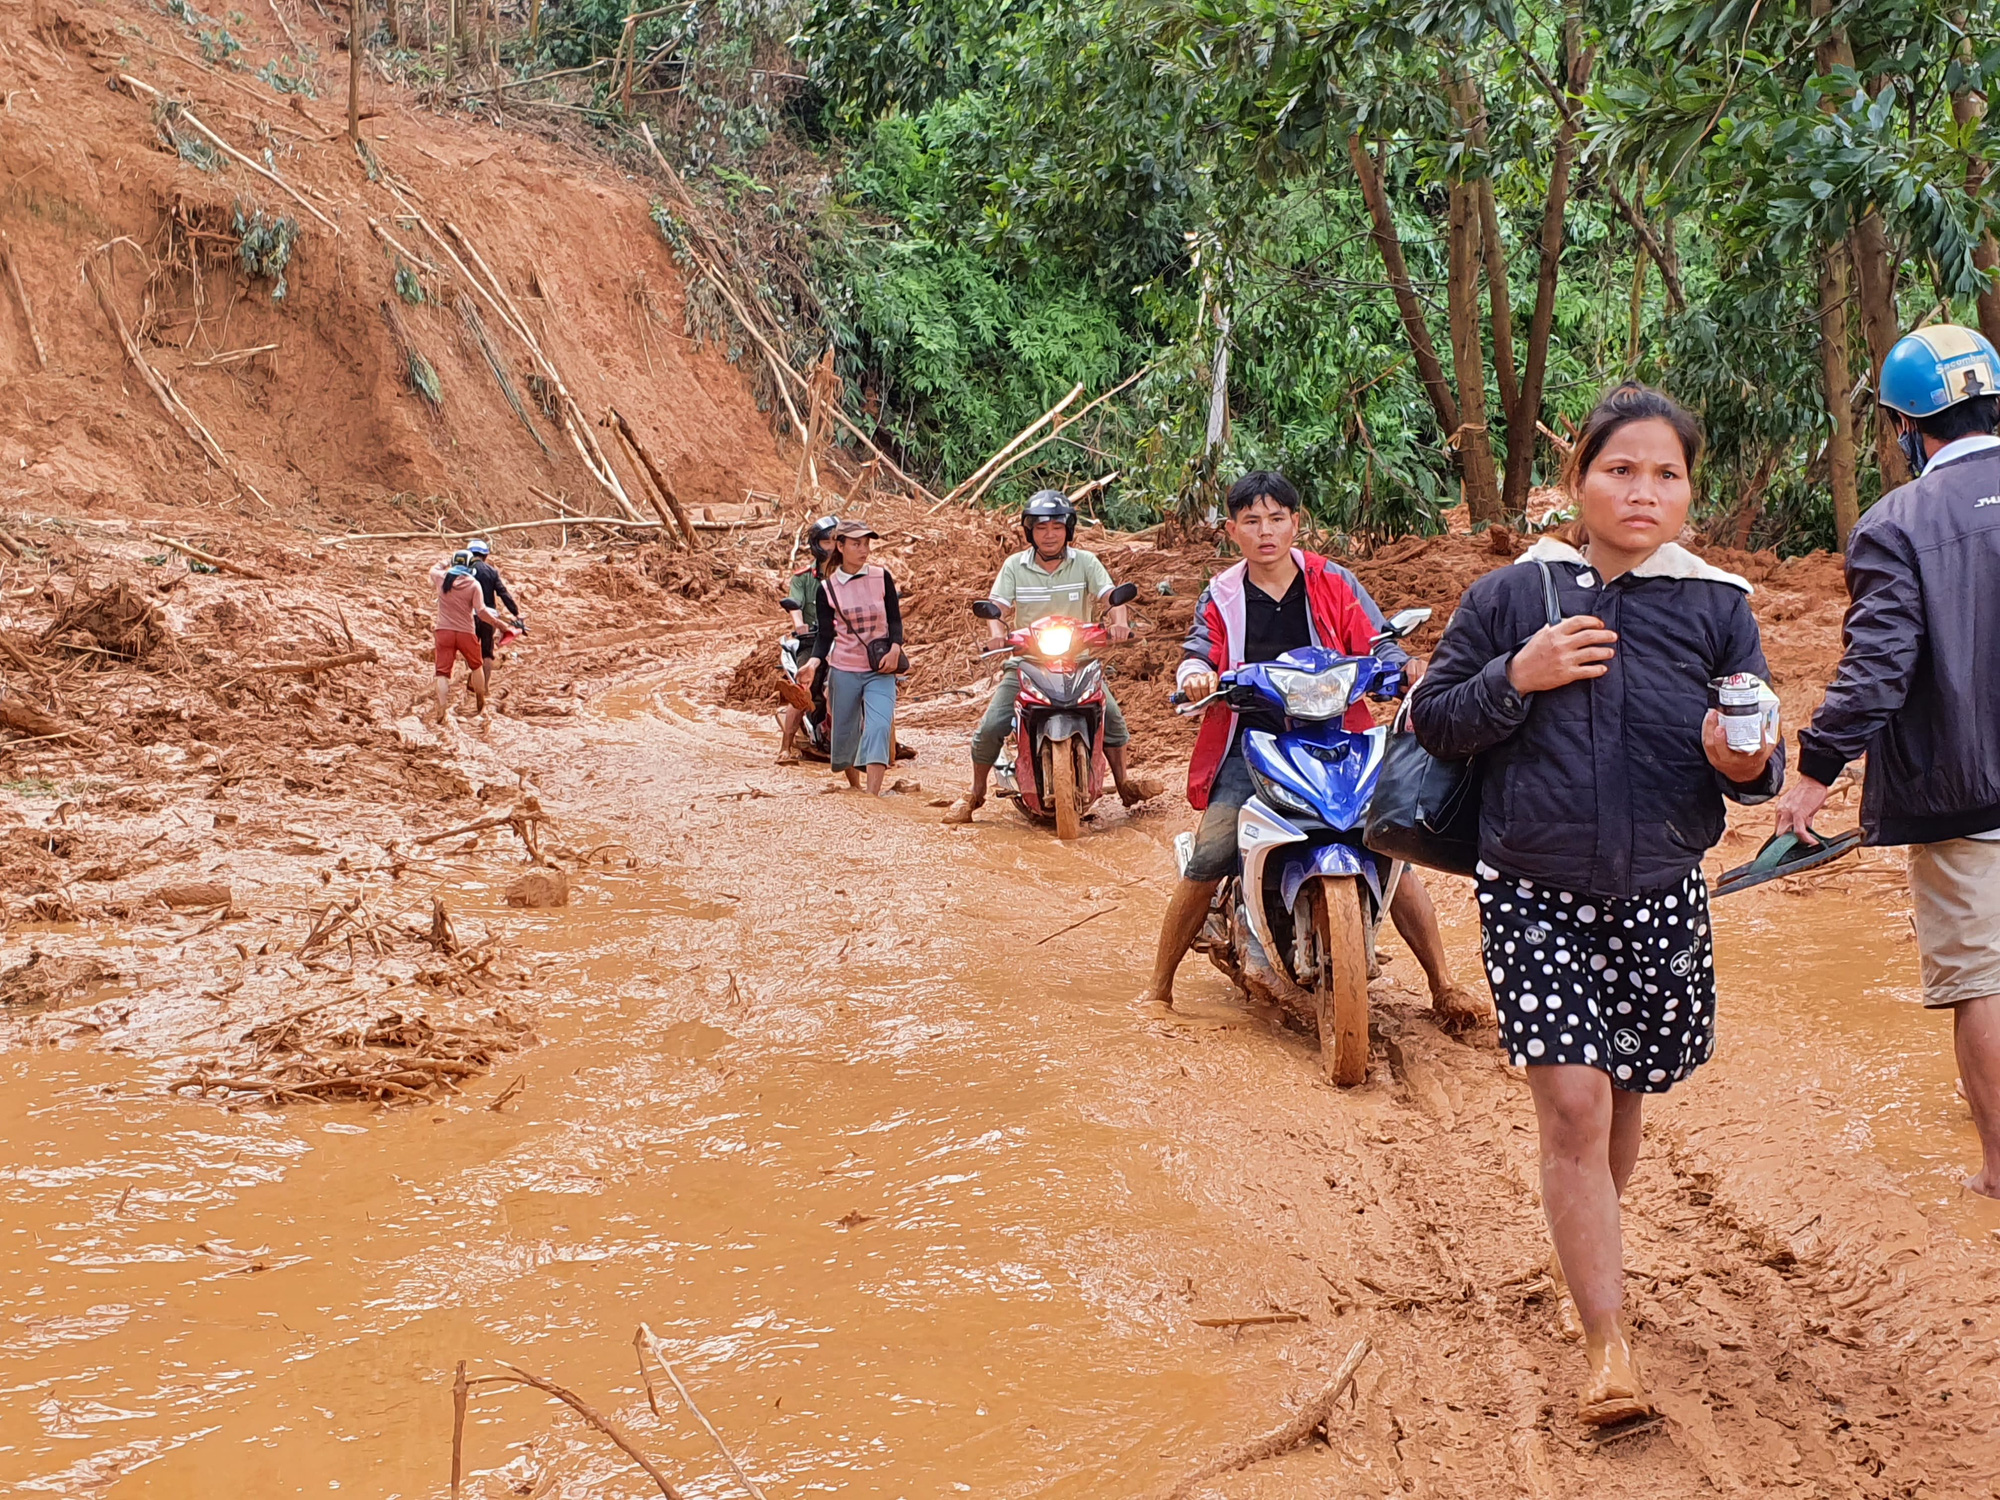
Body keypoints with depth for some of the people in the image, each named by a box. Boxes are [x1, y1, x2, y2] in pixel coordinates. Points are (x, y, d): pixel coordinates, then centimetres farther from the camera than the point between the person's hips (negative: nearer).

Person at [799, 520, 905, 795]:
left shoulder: (881, 577, 0)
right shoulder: (827, 589, -1)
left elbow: (895, 618, 2)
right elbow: (825, 635, -1)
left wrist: (895, 648, -16)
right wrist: (814, 662, -18)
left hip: (880, 670, -1)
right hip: (844, 670, 1)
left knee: (879, 727, -18)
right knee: (845, 732, 9)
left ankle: (873, 796, -24)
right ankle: (854, 788, 32)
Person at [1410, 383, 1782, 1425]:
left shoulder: (1717, 607, 2)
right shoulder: (1509, 596, 0)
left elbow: (1761, 755, 3)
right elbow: (1432, 720, 2)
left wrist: (1746, 764, -21)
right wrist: (1515, 677, -16)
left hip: (1658, 898, 2)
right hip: (1532, 896, -2)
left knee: (1620, 1098, 15)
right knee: (1573, 1105, -10)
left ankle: (1584, 1253, 43)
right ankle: (1609, 1348, -3)